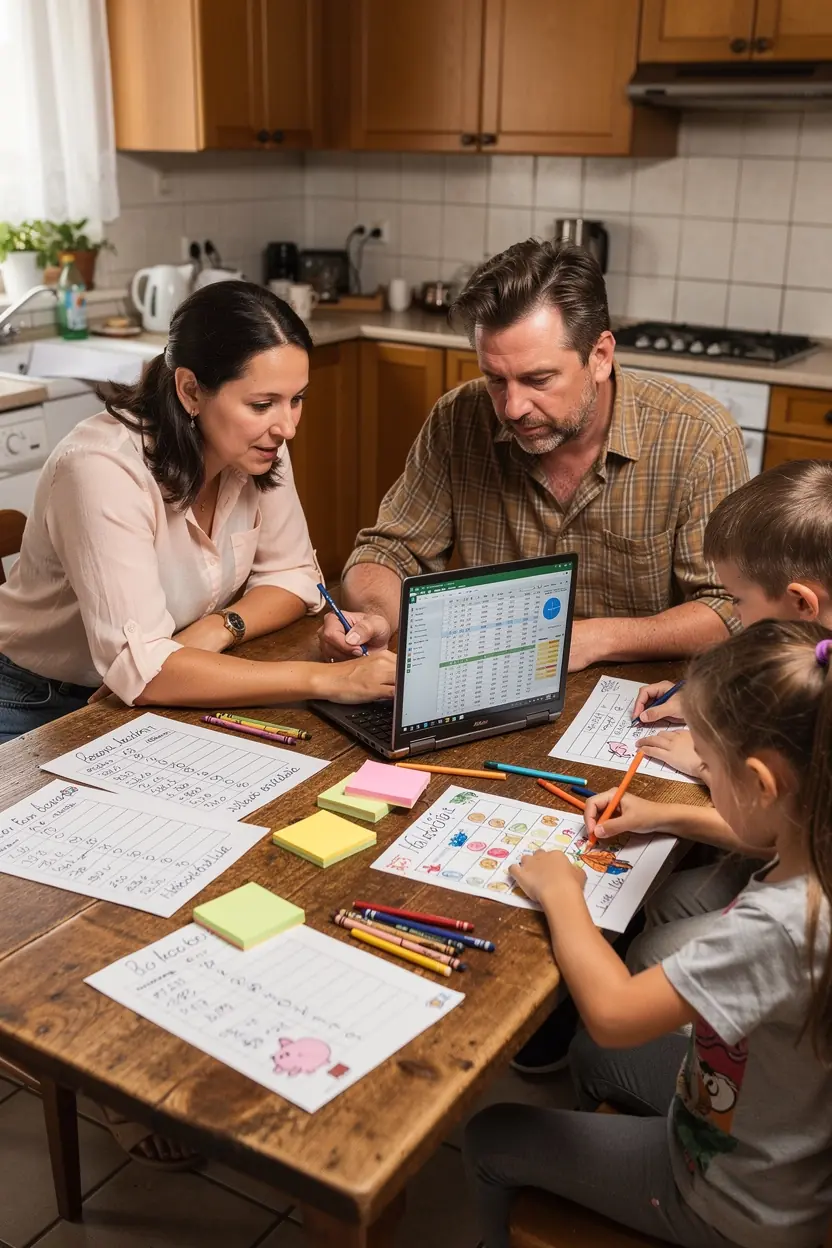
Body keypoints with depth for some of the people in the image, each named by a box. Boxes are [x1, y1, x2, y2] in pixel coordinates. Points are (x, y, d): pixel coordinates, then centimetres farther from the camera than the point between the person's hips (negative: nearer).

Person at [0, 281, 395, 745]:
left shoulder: (259, 448, -10)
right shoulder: (103, 469, -29)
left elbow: (293, 574, 1)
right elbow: (141, 668, -34)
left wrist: (219, 628, -19)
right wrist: (325, 678, -38)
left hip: (161, 702, 6)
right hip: (43, 708, -5)